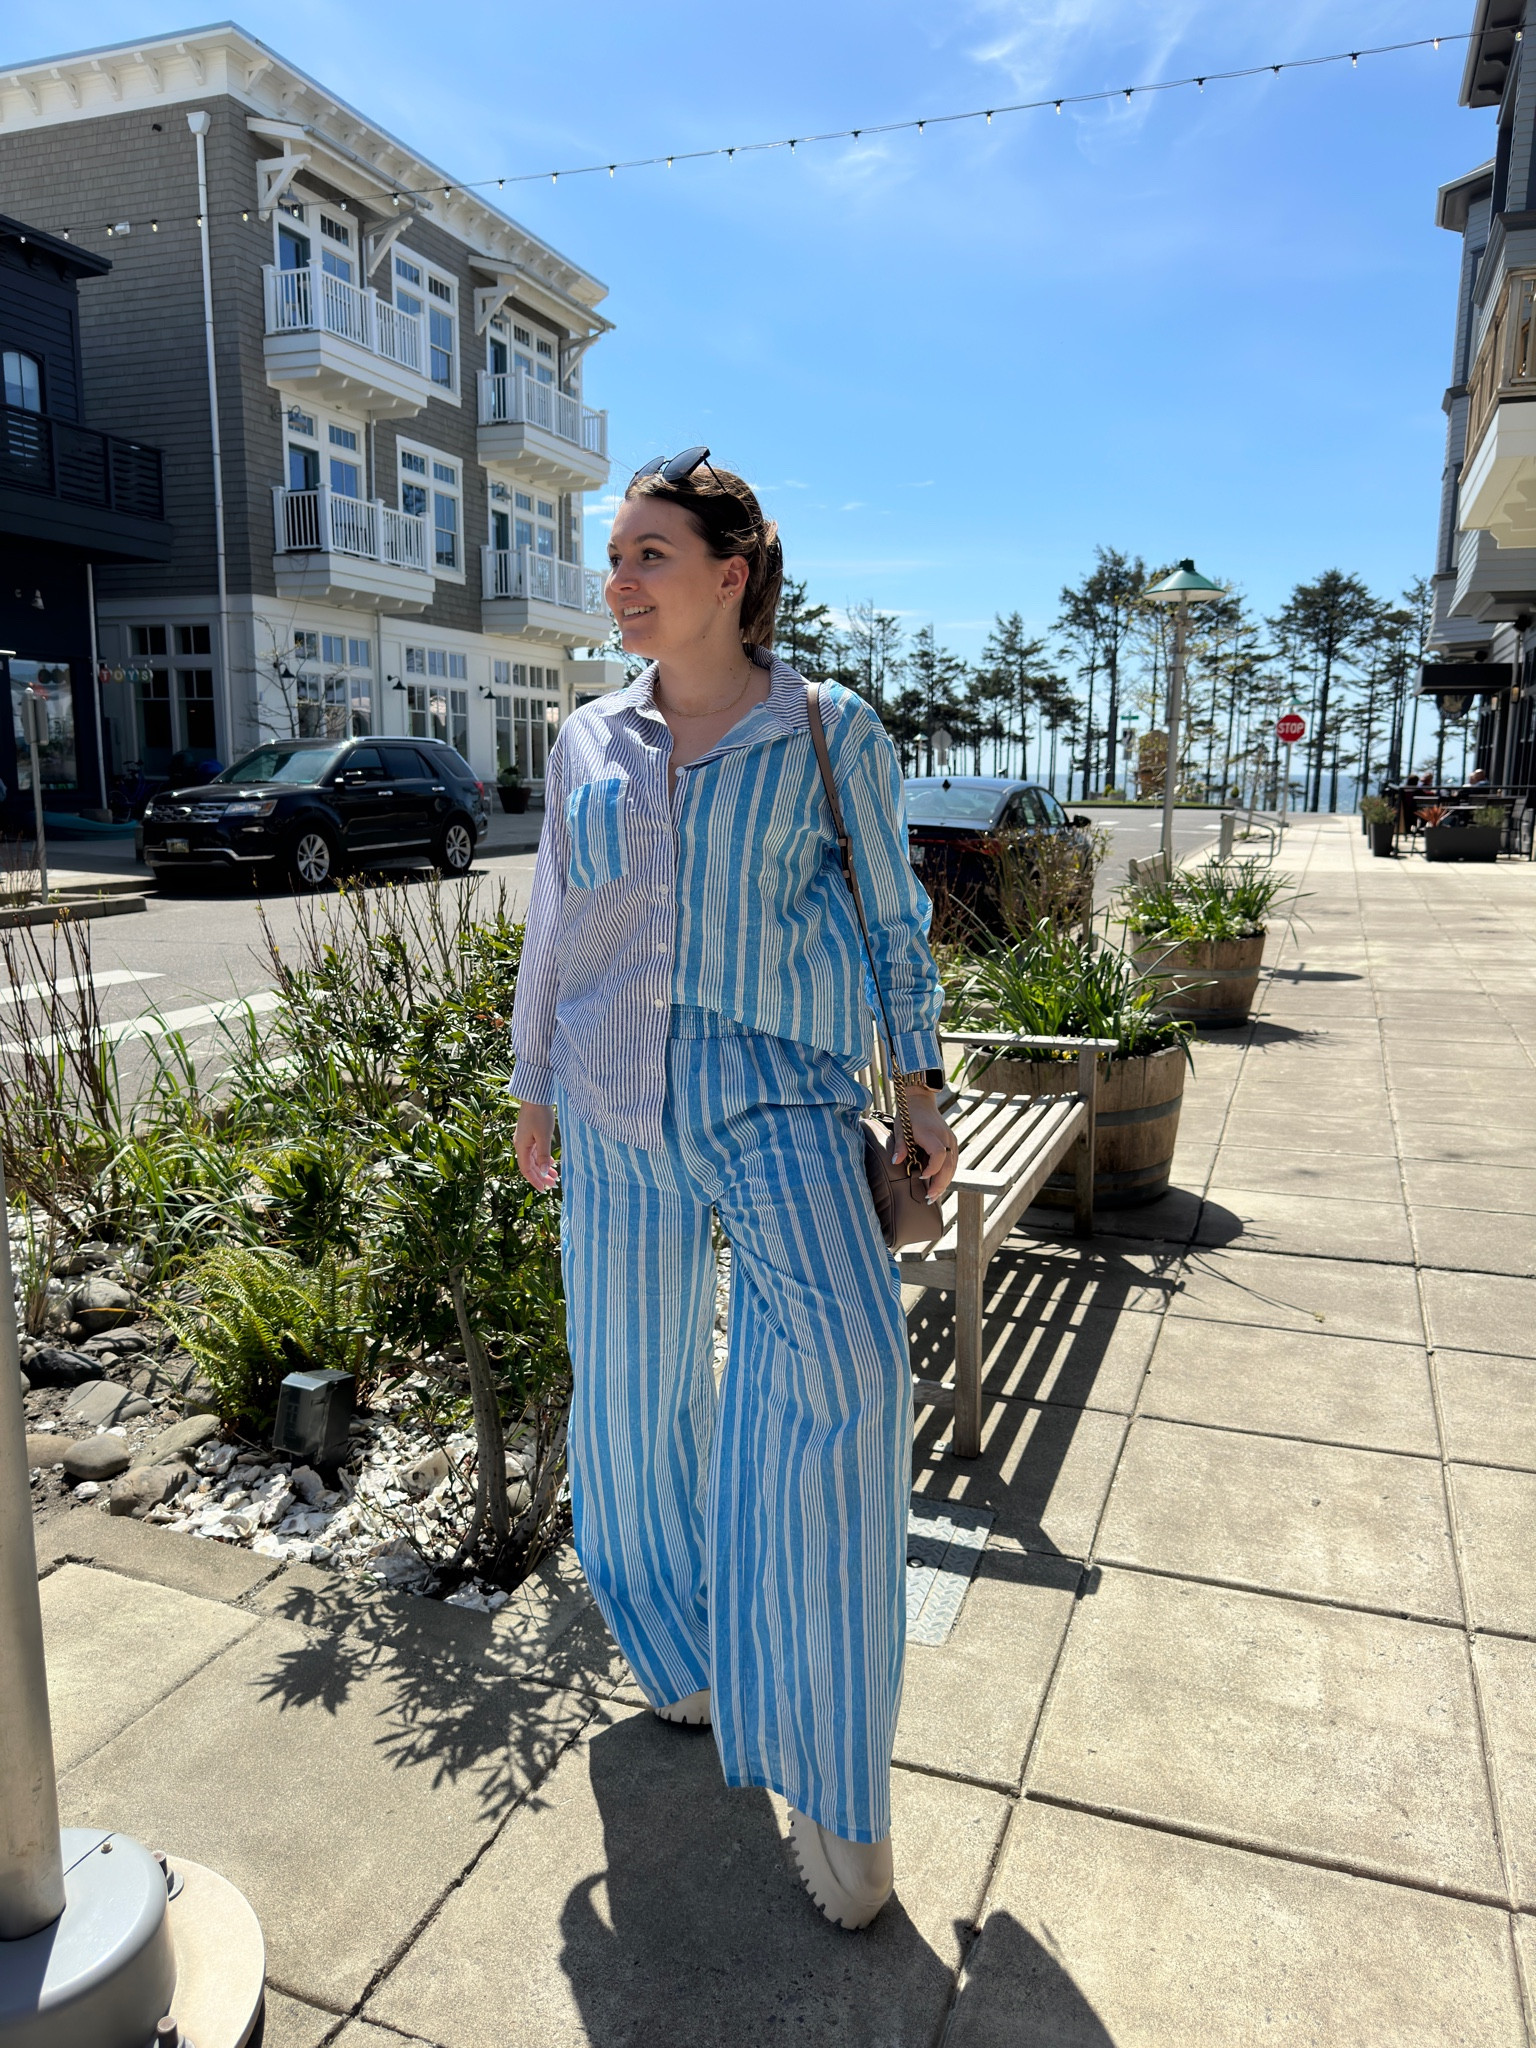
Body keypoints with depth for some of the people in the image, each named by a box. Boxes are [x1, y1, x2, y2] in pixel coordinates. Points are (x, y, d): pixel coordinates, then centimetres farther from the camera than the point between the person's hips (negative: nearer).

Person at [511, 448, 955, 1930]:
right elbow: (552, 926, 15)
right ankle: (686, 1636, 40)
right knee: (635, 1379, 12)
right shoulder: (588, 744, 9)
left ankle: (825, 1769, -4)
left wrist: (919, 1087, 2)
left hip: (776, 1089, -3)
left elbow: (893, 920, 6)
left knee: (840, 1365, -21)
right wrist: (534, 1088, 16)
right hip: (615, 1100, 4)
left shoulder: (831, 734, 0)